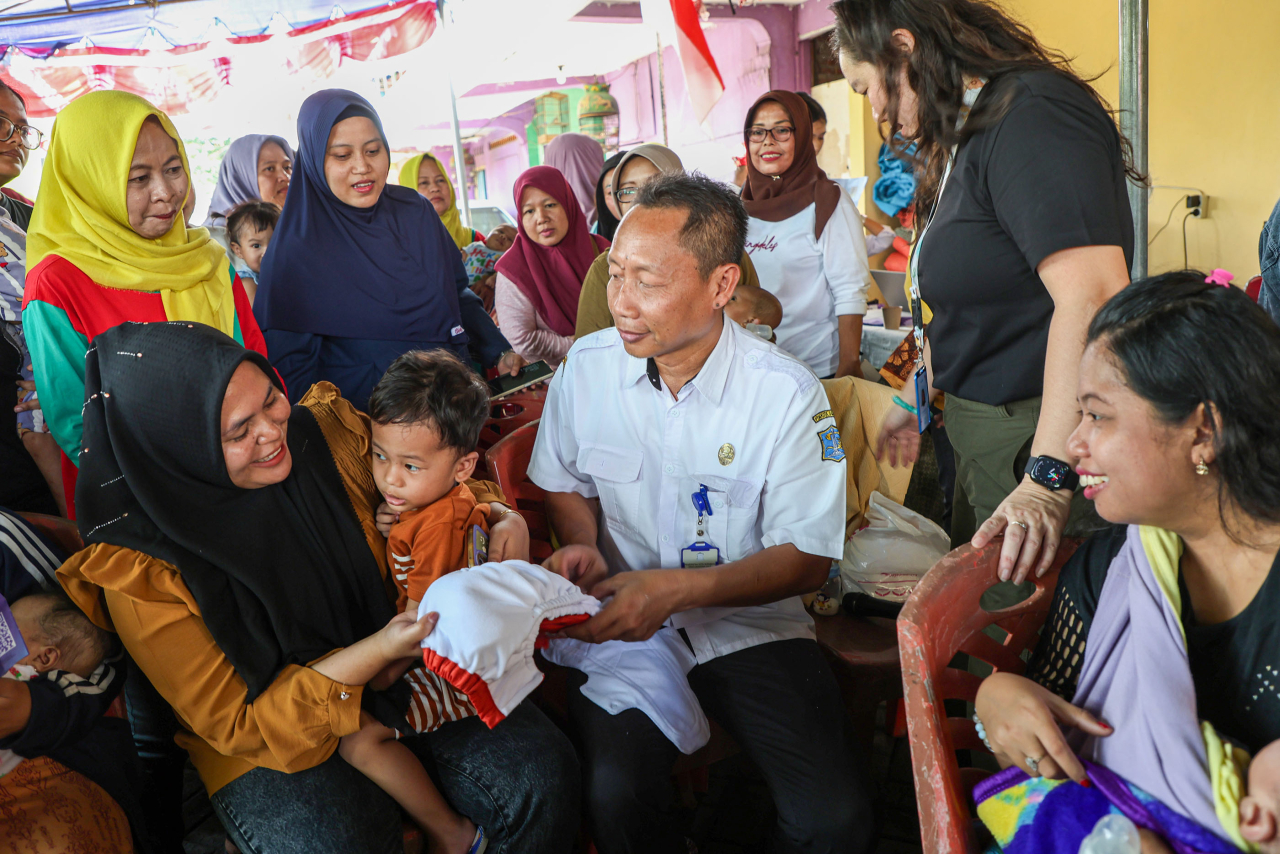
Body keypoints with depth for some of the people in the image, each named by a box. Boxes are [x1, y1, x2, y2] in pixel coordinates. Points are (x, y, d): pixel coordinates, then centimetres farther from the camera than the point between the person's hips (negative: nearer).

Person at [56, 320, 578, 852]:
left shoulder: (326, 432, -10)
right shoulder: (141, 572, -19)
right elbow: (235, 724, -15)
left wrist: (501, 516, -13)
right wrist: (378, 651, -28)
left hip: (396, 671, 3)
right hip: (267, 743, -2)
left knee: (544, 776, -14)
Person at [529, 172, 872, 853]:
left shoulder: (787, 394, -12)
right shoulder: (586, 366, -3)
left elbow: (808, 558, -8)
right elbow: (565, 484, 15)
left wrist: (678, 588, -21)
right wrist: (581, 543, -7)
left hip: (750, 626, -1)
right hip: (624, 624, 2)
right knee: (615, 797, -25)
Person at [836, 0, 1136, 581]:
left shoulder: (1032, 114, -18)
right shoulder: (964, 142, 14)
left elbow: (1092, 295, -30)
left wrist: (1047, 479, -33)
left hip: (1040, 440, -10)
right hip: (981, 430, 10)